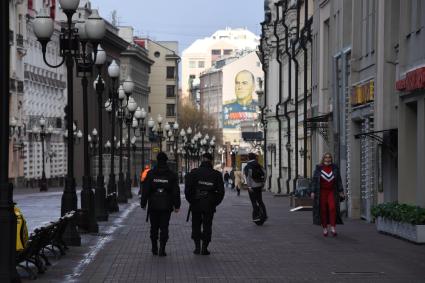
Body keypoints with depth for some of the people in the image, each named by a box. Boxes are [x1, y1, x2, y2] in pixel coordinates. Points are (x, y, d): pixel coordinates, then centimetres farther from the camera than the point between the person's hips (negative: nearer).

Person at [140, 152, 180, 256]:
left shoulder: (150, 174, -3)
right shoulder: (172, 175, -1)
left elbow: (145, 190, -1)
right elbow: (176, 192, 0)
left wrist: (143, 203, 6)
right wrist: (177, 205, 5)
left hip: (153, 206, 0)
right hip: (166, 206, 0)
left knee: (154, 227, 12)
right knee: (164, 228, 2)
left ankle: (154, 249, 16)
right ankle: (162, 249, -7)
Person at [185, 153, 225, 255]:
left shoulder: (193, 173, -4)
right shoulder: (216, 175, -1)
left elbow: (187, 189, -6)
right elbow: (221, 192, 0)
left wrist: (191, 201, 5)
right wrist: (215, 203, 10)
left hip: (196, 204, 0)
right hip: (209, 205, 0)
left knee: (196, 225, 12)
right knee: (207, 226, 9)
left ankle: (197, 247, 6)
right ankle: (204, 248, 6)